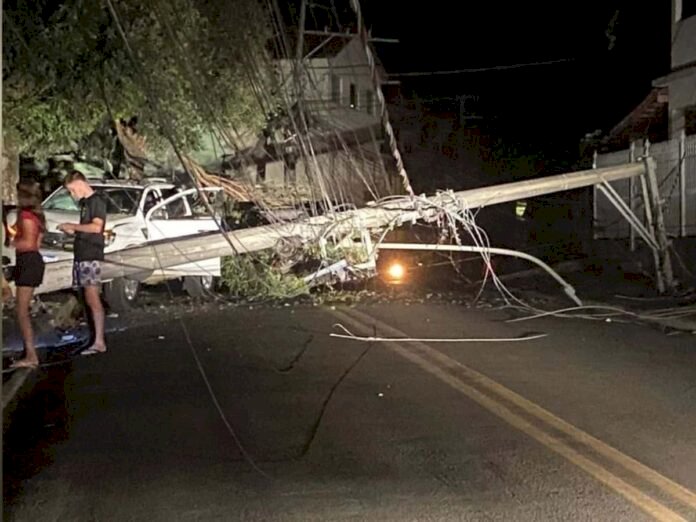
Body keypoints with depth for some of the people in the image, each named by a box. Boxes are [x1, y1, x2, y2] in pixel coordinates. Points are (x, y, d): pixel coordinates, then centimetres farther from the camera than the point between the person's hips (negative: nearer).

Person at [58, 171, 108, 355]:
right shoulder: (84, 203, 20)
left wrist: (72, 225, -10)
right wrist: (71, 230, 7)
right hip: (81, 255, 9)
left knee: (93, 298, -12)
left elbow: (96, 227, -18)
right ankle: (97, 339, 9)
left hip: (91, 256, -9)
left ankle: (99, 342, -13)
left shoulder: (97, 201, -6)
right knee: (88, 299, 6)